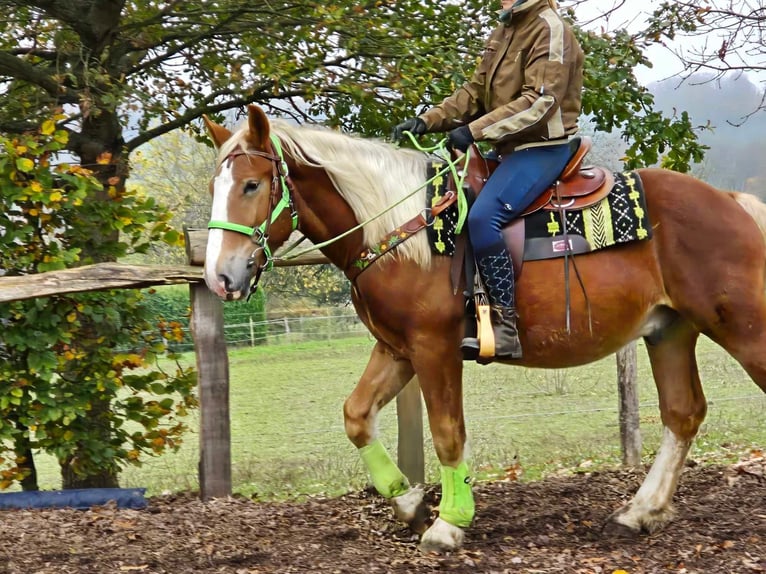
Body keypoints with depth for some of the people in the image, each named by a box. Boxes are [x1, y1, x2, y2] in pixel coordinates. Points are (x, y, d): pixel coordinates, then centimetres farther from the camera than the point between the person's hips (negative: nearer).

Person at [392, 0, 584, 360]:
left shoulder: (550, 30, -12)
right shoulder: (503, 33, 16)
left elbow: (539, 101, -22)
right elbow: (475, 92, 16)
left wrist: (475, 130, -26)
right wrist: (428, 121, 1)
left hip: (543, 148, -10)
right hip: (509, 149, 10)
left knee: (482, 217, -29)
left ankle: (506, 328, -27)